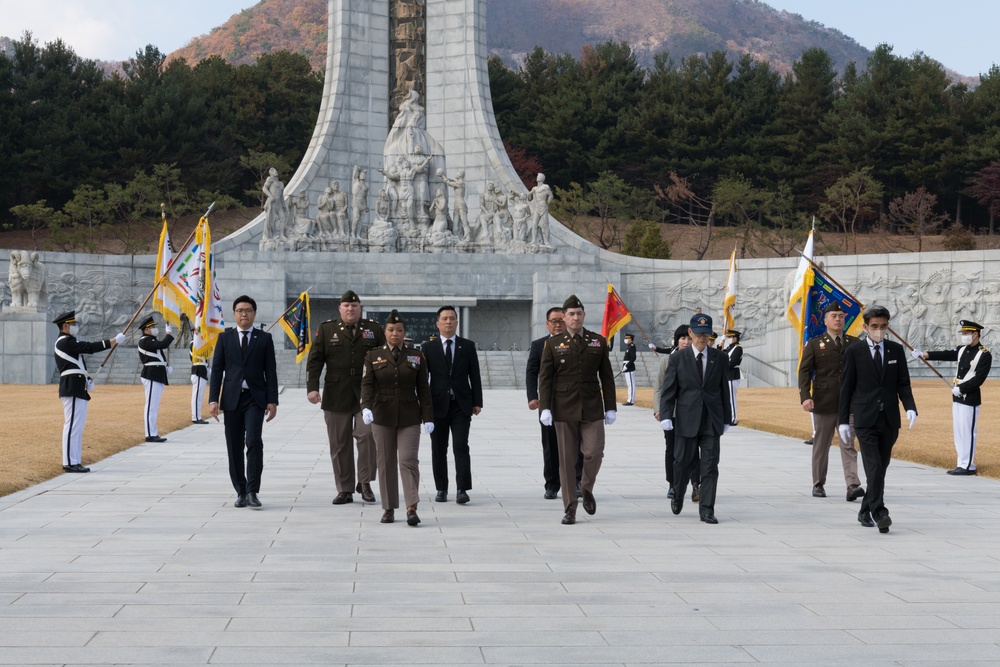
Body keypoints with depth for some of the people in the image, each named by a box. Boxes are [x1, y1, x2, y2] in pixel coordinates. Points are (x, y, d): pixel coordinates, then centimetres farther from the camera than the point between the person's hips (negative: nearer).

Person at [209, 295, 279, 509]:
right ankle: (241, 492, 13)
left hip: (255, 398, -2)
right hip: (232, 398, 2)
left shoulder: (264, 339, 6)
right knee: (234, 447, 4)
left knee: (254, 442, -16)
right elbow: (217, 370, 5)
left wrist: (272, 400, -3)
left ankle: (252, 492, -13)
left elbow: (270, 371, 4)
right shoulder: (225, 338, 8)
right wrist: (213, 399, -4)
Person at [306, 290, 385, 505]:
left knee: (367, 434, -15)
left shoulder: (374, 328, 9)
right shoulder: (326, 329, 8)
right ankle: (344, 490, 10)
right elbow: (314, 360, 3)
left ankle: (365, 483, 1)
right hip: (336, 396, 1)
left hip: (367, 394, -1)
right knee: (339, 444, 3)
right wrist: (312, 388, -9)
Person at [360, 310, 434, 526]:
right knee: (386, 463, 4)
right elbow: (367, 384, -5)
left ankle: (412, 508, -13)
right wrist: (366, 407, -23)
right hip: (382, 417, 1)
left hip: (409, 417, -1)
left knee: (408, 461, -10)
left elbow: (423, 389, 4)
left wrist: (428, 417, -1)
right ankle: (389, 509, 11)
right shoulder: (373, 356, 5)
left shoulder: (416, 356, 6)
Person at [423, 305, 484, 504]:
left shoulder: (468, 346, 7)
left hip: (461, 405, -1)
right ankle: (441, 489, 14)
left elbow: (475, 376, 6)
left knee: (461, 447, -9)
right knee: (438, 449, 5)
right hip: (437, 405, 1)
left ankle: (462, 490, -11)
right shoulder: (428, 348, 5)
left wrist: (477, 402, 0)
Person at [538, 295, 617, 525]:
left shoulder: (599, 342, 7)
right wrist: (544, 408, -9)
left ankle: (587, 489, 21)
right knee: (567, 460, 2)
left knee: (594, 453, -9)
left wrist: (611, 407, 3)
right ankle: (570, 508, 9)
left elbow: (607, 377, 8)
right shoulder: (553, 344, 3)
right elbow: (545, 378, 1)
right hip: (564, 410, 0)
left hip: (592, 409, 1)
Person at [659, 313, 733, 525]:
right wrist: (665, 416, -11)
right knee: (683, 462, 7)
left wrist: (726, 418, 10)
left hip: (712, 421, 1)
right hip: (686, 420, -1)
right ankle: (678, 495, 33)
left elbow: (724, 390, 10)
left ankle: (706, 509, 1)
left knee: (710, 465, -3)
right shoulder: (678, 358, 1)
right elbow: (668, 389, -1)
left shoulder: (719, 358, 6)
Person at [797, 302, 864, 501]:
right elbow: (804, 371, -2)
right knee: (821, 445, 8)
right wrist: (805, 397, -15)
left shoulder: (855, 343, 9)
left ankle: (853, 485, -17)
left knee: (848, 445, -7)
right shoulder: (814, 344, 4)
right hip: (823, 403, 0)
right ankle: (818, 485, 19)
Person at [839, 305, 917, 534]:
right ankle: (879, 512, -17)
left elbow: (903, 383, 9)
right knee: (874, 468, -14)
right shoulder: (854, 352, 1)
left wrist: (910, 407, -9)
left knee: (881, 467, 9)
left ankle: (865, 512, 22)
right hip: (865, 420, -3)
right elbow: (846, 387, 2)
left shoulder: (896, 350, 9)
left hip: (889, 420, 3)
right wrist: (843, 420, 0)